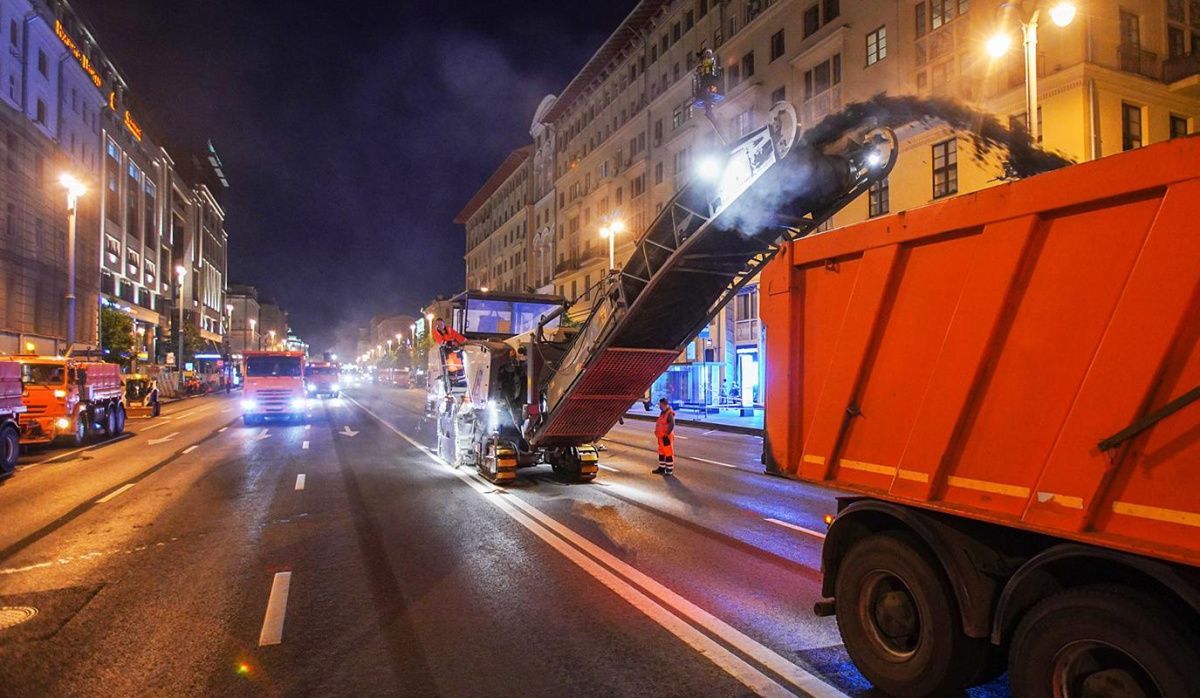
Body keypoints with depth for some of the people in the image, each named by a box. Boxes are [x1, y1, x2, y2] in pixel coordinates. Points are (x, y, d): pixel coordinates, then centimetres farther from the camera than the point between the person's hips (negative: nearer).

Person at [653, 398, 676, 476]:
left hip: (666, 437, -10)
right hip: (661, 437, 10)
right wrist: (657, 432, 15)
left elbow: (671, 425, -24)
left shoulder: (669, 413, -17)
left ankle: (669, 470, 3)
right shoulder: (663, 413, 13)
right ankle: (661, 468, 28)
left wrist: (667, 434, -21)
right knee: (661, 453, 17)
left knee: (668, 453, -3)